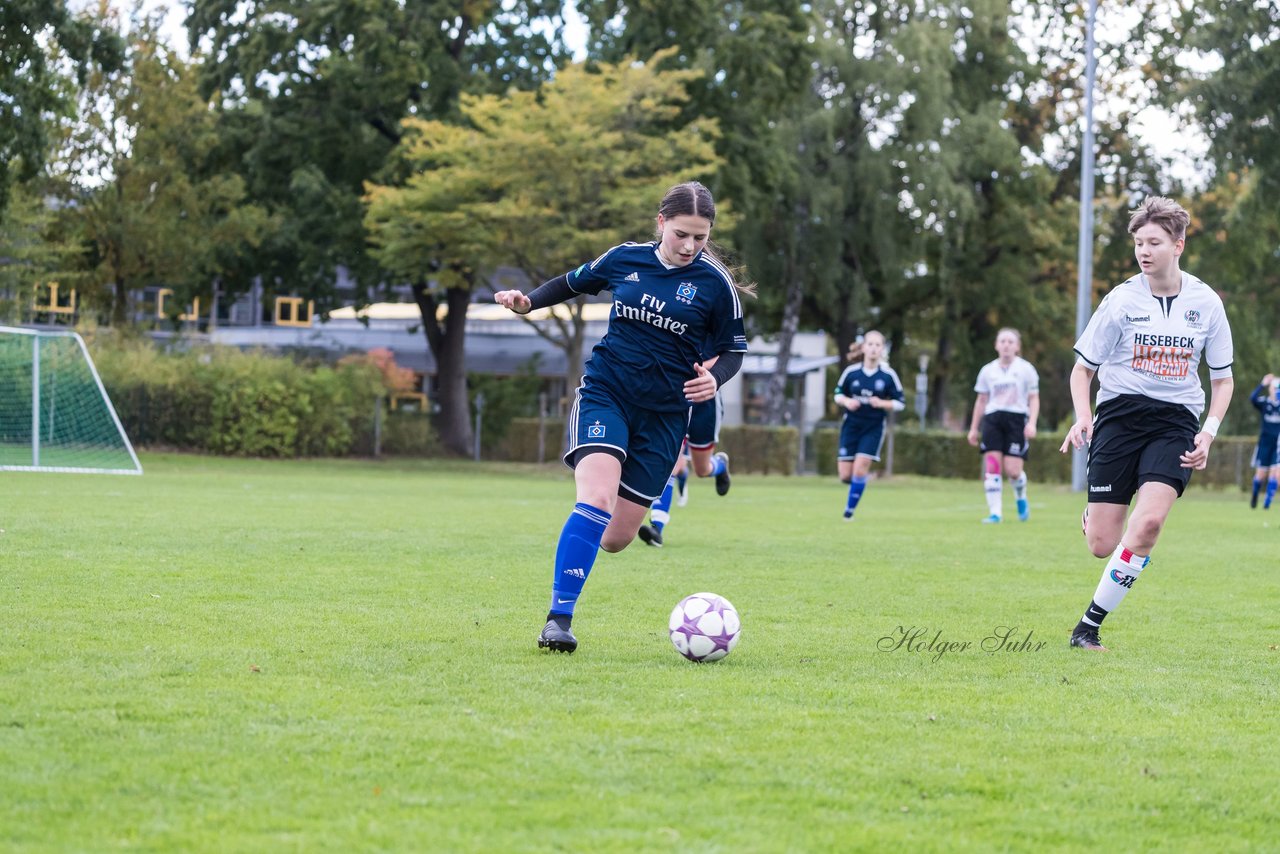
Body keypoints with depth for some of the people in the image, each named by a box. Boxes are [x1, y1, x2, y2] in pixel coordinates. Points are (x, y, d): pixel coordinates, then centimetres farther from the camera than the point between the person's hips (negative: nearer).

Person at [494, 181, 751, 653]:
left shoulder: (715, 283, -4)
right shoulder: (624, 259, 0)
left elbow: (732, 349, 5)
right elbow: (574, 282, 18)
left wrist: (714, 377, -15)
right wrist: (528, 301, 2)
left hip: (664, 411, 1)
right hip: (605, 391, -1)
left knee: (615, 537, 3)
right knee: (597, 499, -27)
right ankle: (559, 618, -24)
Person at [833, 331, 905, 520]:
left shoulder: (888, 375, -8)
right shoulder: (851, 372, -4)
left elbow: (900, 403, -2)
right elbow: (838, 393, 9)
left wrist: (882, 404, -20)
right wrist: (846, 401, -14)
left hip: (873, 428, -2)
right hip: (851, 426, 2)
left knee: (859, 471, -13)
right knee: (845, 476, -2)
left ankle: (849, 511, 1)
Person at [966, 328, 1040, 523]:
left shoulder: (1025, 369, 4)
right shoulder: (988, 370, 13)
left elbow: (1034, 399, 4)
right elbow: (981, 400, 20)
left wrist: (1032, 423, -11)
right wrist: (973, 428, 18)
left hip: (1016, 419, -3)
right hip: (992, 419, 3)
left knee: (1013, 470, -11)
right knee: (991, 467, -9)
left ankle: (1021, 497, 22)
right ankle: (995, 512, -6)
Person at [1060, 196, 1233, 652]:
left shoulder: (1206, 303, 2)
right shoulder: (1121, 300, -2)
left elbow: (1222, 379, 11)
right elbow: (1082, 369, 7)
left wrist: (1209, 432, -5)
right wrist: (1082, 417, -12)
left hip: (1175, 422, 0)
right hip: (1120, 415, 0)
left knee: (1149, 520, -25)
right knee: (1102, 544, -7)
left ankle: (1089, 625, -13)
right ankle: (1091, 517, 35)